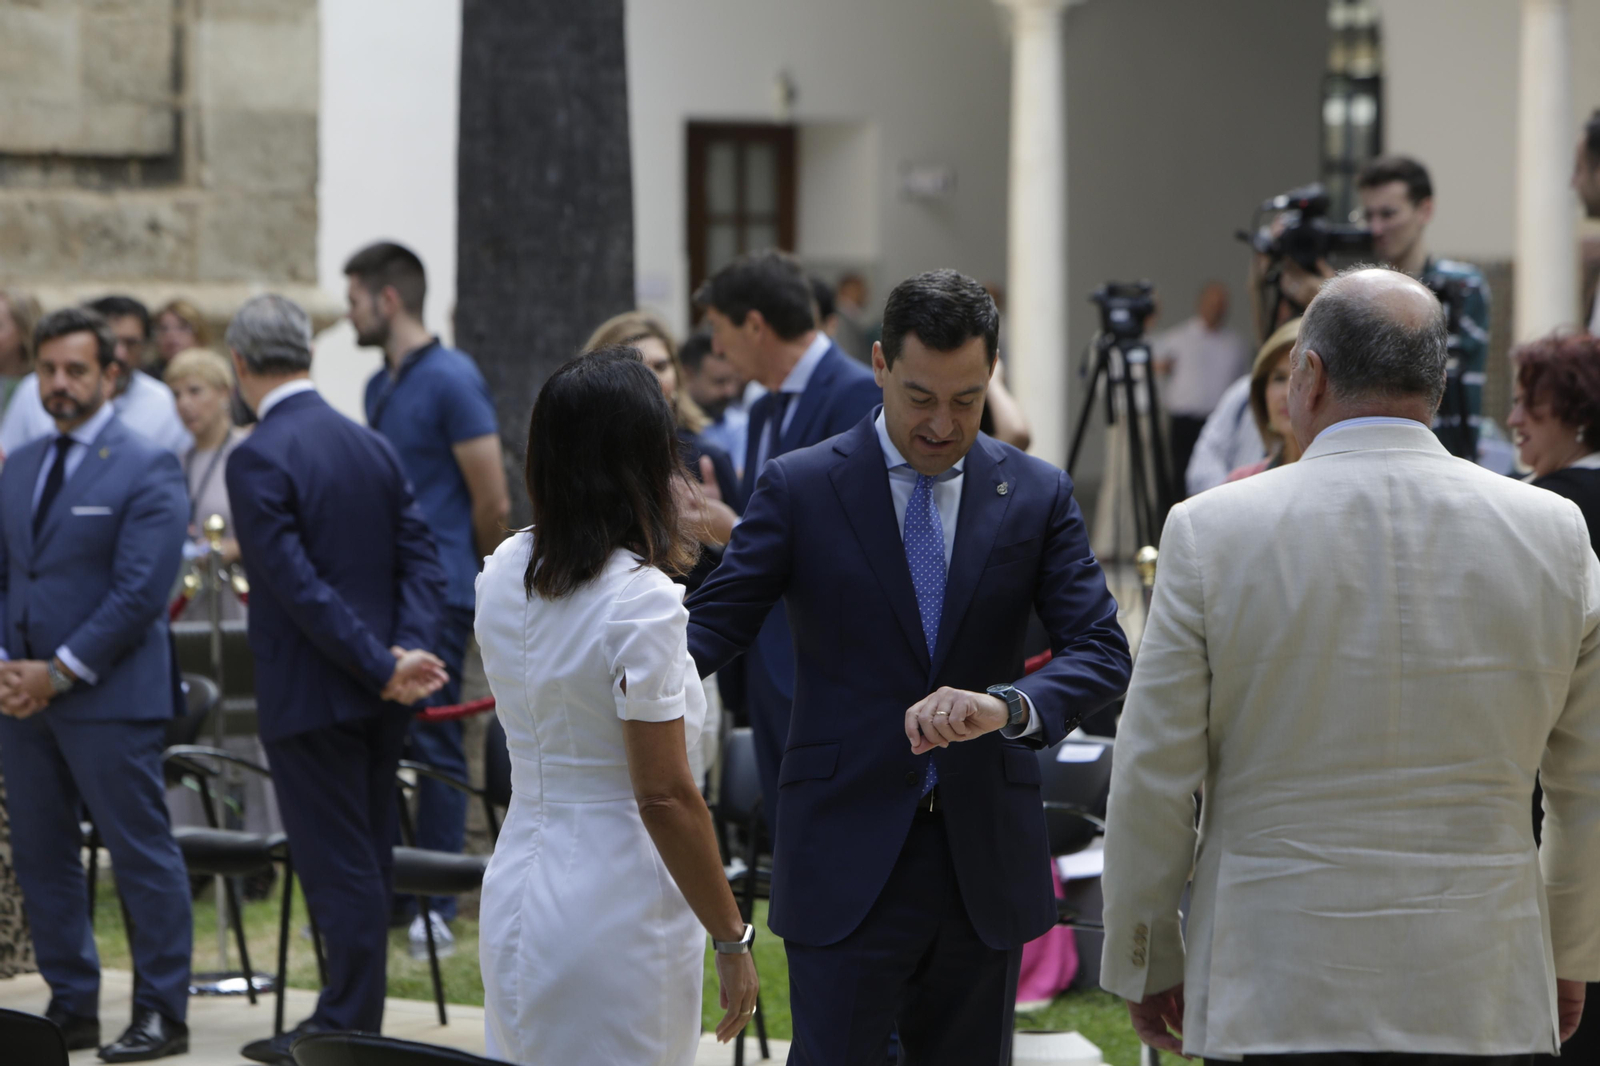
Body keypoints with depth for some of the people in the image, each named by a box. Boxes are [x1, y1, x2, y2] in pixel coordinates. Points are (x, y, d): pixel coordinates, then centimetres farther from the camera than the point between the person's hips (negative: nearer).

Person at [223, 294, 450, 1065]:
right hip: (378, 699, 8)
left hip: (311, 696, -8)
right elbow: (421, 559, 3)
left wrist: (382, 668, -18)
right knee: (367, 863, 13)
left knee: (339, 870, -3)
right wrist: (408, 650, -9)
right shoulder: (371, 446, 9)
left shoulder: (258, 459, -15)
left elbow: (300, 586, -21)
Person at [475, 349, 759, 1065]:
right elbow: (666, 797, -17)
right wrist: (732, 938, -8)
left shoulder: (503, 575, 5)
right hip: (618, 907, -7)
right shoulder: (641, 602, -17)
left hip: (519, 891, 7)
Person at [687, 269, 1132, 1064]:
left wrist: (1008, 706, -26)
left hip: (984, 865, 3)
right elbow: (714, 624, -5)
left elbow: (1101, 652, -4)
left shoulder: (1037, 497, 4)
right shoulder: (800, 489, -1)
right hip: (848, 863, -3)